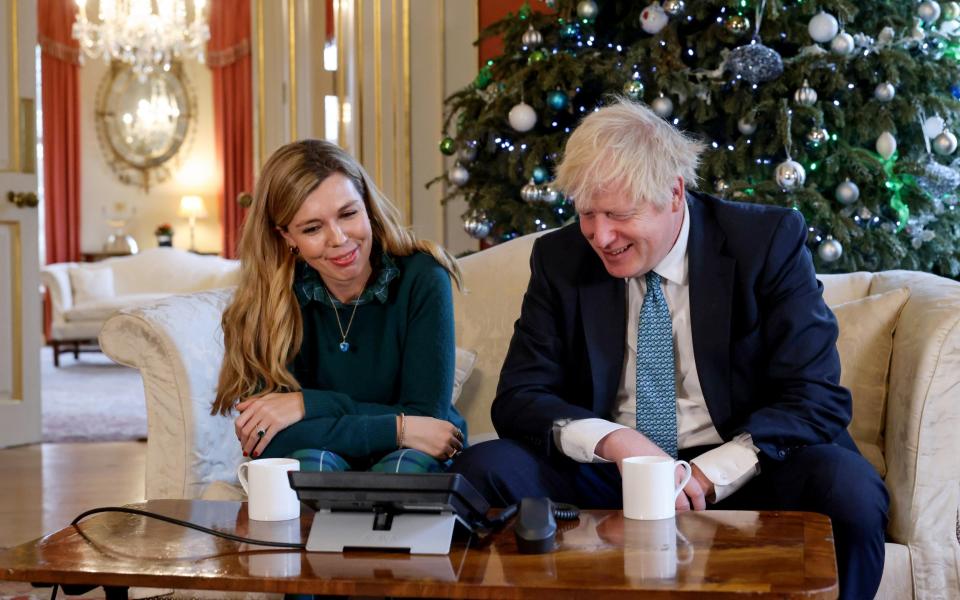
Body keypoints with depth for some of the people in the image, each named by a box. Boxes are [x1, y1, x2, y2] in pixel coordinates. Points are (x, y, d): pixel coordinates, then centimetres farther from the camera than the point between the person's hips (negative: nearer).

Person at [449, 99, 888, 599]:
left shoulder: (767, 241, -5)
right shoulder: (559, 259, 2)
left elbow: (817, 401, -9)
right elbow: (518, 398, 0)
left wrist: (710, 475, -24)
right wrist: (614, 440, -21)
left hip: (735, 478, -2)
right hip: (606, 477, 2)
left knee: (849, 489, -32)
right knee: (482, 470, -23)